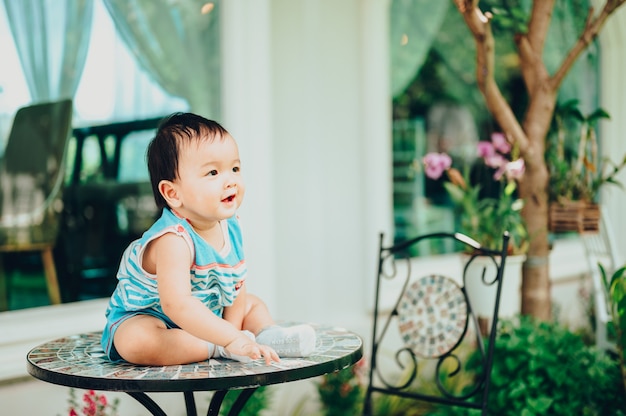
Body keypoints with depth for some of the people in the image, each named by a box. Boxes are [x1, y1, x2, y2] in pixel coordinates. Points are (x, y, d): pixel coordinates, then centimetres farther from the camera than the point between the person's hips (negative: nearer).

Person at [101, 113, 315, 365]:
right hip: (142, 318, -7)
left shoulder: (231, 228, -8)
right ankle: (216, 350, -26)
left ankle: (269, 335, -16)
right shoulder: (174, 240, -34)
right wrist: (230, 340, -48)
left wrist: (232, 328, -13)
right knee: (136, 341, -37)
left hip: (207, 316, 8)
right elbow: (175, 303, -45)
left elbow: (236, 285, 0)